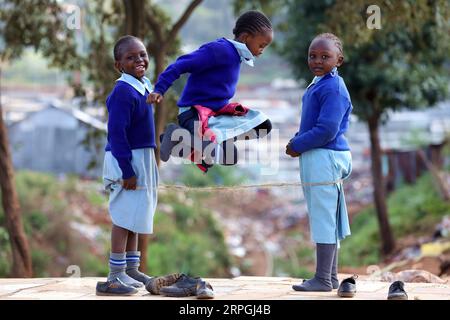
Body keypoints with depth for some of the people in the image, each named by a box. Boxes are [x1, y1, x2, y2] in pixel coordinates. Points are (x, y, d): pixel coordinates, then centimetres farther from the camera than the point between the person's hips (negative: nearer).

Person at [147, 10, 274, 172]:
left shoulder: (235, 55, 11)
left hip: (217, 112, 10)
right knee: (228, 156, -26)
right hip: (194, 111, -10)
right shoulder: (219, 50, -18)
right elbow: (182, 65, -19)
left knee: (263, 125, 3)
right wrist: (159, 90, -24)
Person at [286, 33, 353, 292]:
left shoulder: (333, 88, -17)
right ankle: (331, 277, 23)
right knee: (327, 219, 15)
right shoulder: (320, 84, 15)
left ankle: (323, 279, 1)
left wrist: (297, 145, -12)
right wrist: (298, 141, 7)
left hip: (324, 159, -11)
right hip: (320, 159, 11)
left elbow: (327, 130, -23)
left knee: (323, 217, -5)